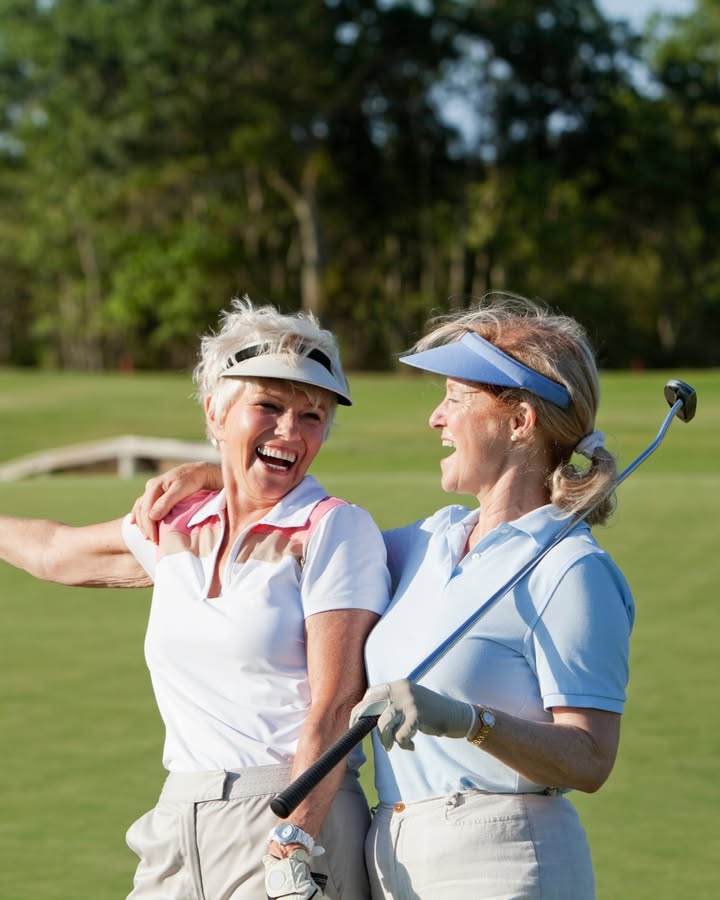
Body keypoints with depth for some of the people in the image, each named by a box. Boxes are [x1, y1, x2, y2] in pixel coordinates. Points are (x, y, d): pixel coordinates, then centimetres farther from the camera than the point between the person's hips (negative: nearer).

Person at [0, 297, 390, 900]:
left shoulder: (334, 529, -4)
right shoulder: (176, 527, 11)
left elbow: (335, 707, -12)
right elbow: (56, 552, 31)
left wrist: (291, 848, -21)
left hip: (302, 826, -5)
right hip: (177, 826, 5)